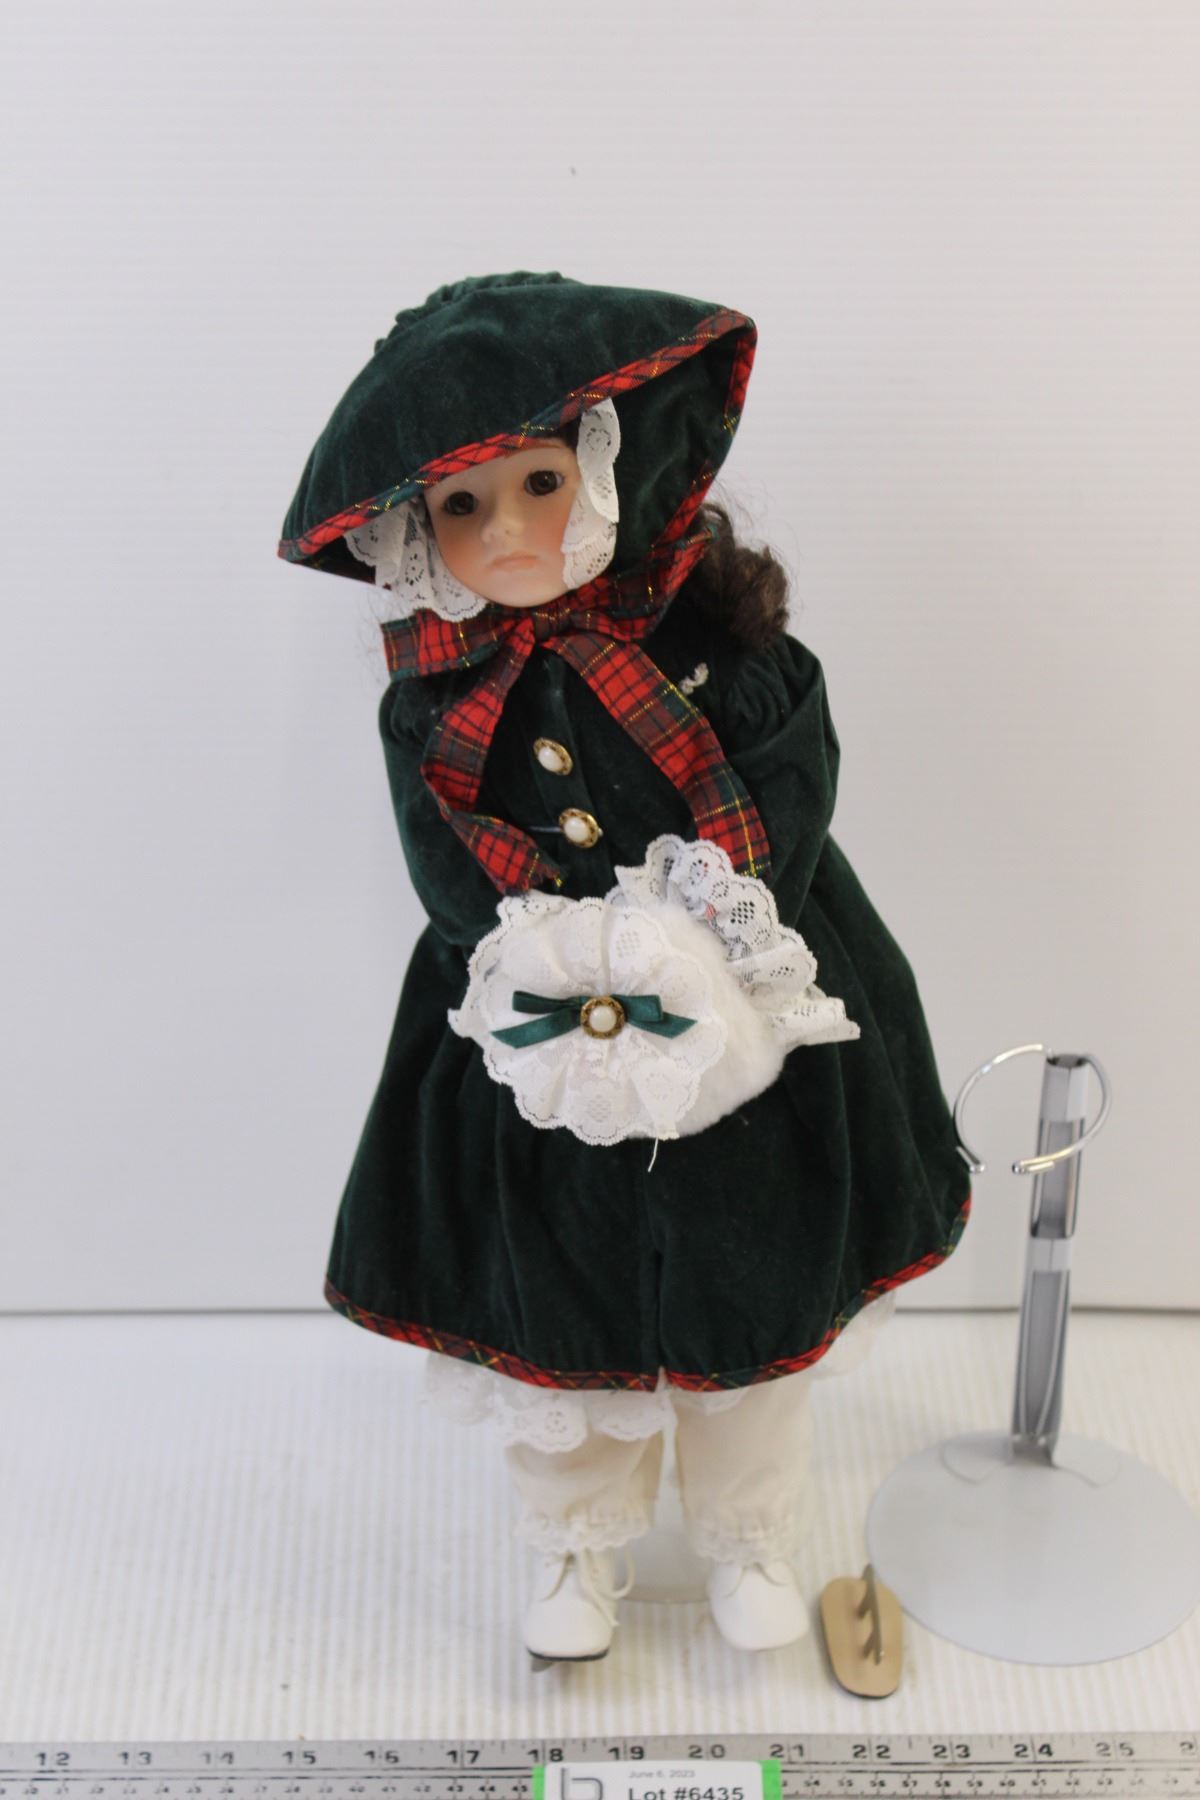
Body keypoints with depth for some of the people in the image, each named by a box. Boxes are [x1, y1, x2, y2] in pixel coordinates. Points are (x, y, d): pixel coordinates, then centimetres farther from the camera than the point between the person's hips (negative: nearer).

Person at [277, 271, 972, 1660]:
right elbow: (463, 887, -13)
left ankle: (751, 1541, 46)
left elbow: (786, 808, -16)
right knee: (559, 1325, 17)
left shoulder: (723, 637, -10)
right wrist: (584, 968, -26)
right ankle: (578, 1548, 45)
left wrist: (682, 945, -27)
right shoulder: (438, 696, -8)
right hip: (538, 1072, 1)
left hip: (743, 1068, 0)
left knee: (747, 1323, 18)